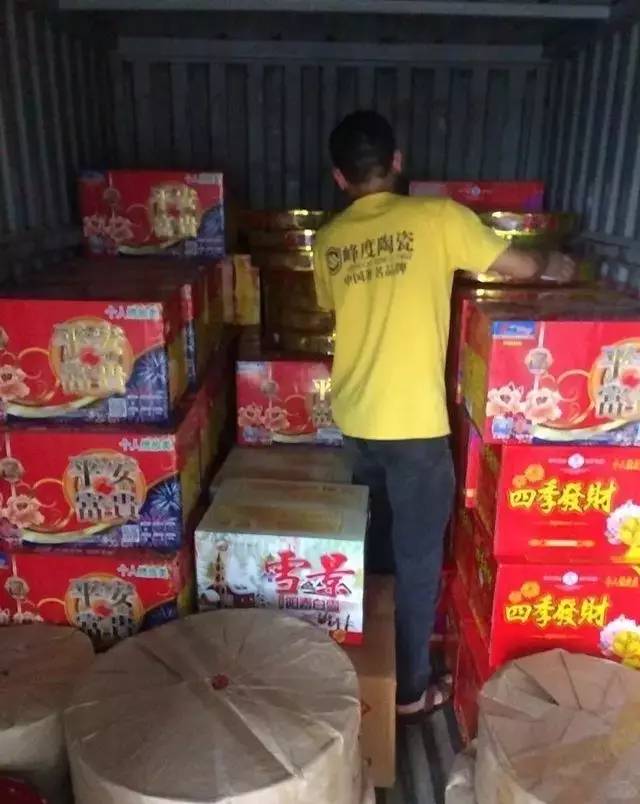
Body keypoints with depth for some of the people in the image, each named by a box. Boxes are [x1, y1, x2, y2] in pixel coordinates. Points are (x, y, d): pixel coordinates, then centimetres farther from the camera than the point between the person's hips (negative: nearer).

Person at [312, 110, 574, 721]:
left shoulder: (328, 240, 4)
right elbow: (518, 266, 1)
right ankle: (410, 689, 25)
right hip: (413, 422, -5)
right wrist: (553, 266, 23)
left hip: (354, 417, 6)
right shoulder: (437, 217, -9)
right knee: (418, 559, 9)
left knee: (373, 543, 24)